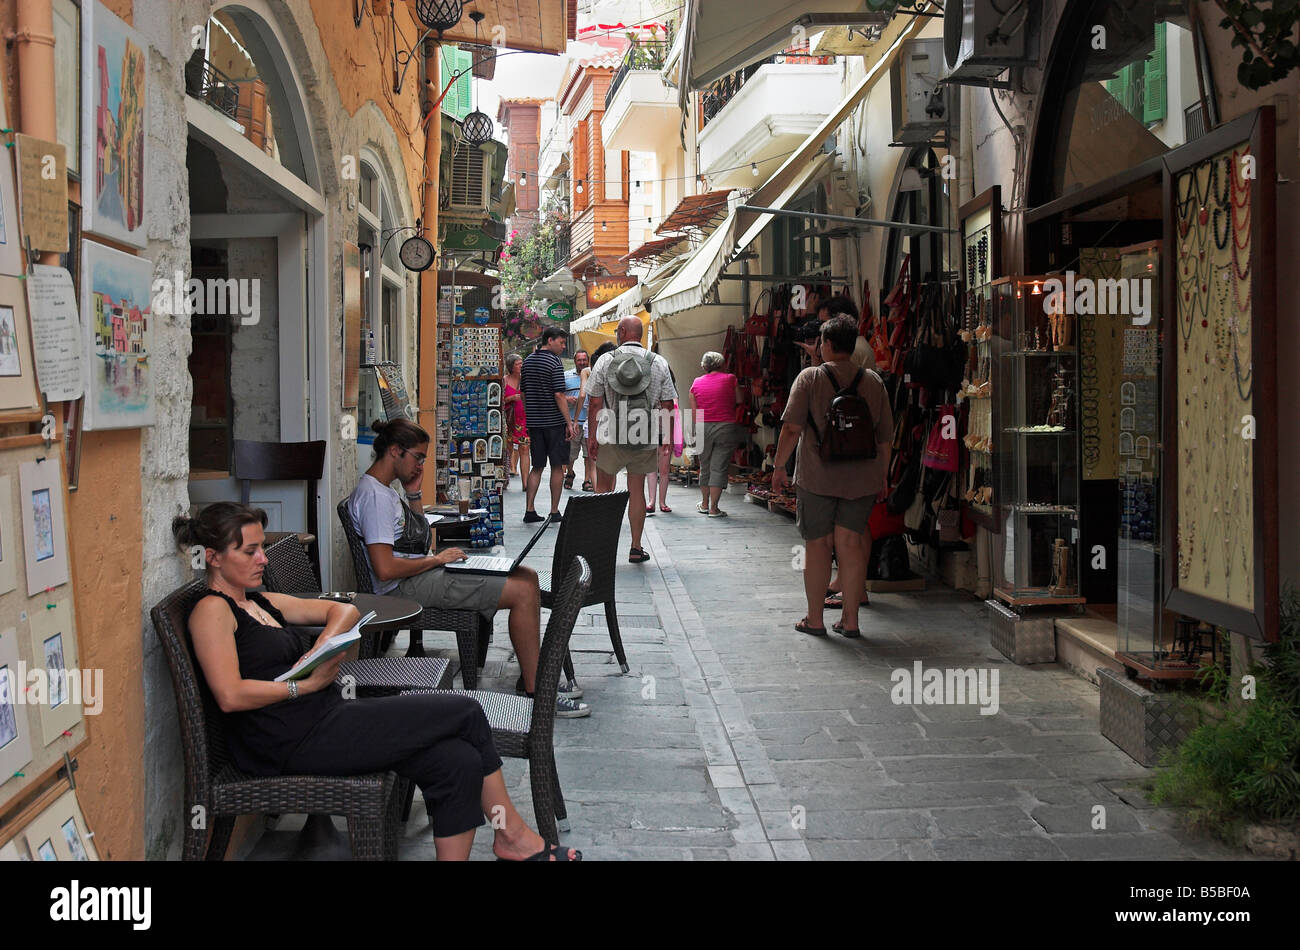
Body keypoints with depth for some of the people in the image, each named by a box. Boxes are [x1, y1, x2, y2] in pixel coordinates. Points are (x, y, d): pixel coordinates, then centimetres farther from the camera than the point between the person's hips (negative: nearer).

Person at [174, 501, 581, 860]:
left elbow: (344, 611, 19)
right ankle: (511, 832, 11)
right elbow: (230, 695, -19)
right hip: (296, 741, -9)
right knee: (466, 712, -6)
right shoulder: (212, 610, -6)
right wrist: (306, 684, -14)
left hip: (326, 720, 9)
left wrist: (322, 648, -1)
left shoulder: (260, 603, 20)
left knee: (458, 761, -11)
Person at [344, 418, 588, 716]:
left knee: (527, 576, 7)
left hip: (423, 573, 11)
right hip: (409, 586, -11)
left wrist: (414, 493, 14)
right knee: (523, 592, -18)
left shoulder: (383, 489, 15)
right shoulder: (373, 496, -18)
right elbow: (384, 569, -26)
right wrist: (436, 559, -14)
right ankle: (535, 693, -14)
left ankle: (531, 677, 9)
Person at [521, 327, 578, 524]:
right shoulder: (554, 363, -11)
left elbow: (524, 394, 14)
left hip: (534, 422, 6)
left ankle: (529, 510, 4)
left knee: (537, 467, 10)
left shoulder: (527, 362, 10)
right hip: (554, 422, -6)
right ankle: (554, 512, 5)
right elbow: (559, 395, -17)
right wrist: (569, 423, -14)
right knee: (557, 467, 2)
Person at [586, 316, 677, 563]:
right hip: (646, 439, 1)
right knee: (636, 490, 9)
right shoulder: (658, 363, 0)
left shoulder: (606, 360, -3)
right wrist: (663, 437, 9)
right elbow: (667, 405, 0)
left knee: (603, 487, 13)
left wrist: (592, 436, 3)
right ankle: (636, 547, 10)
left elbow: (595, 404, -3)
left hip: (611, 438, -1)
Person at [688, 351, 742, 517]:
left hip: (703, 428, 3)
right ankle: (713, 508, -2)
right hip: (725, 428, -3)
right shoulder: (730, 379, -1)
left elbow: (694, 413, 7)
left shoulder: (696, 383, 6)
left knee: (705, 467, 16)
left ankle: (704, 504, 27)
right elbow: (739, 401, 6)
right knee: (719, 468, -1)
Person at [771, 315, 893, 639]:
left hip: (817, 477, -3)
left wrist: (779, 466, -1)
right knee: (850, 542, 7)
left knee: (818, 544, 6)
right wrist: (882, 477, 19)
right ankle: (850, 619, 7)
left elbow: (791, 429, -11)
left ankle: (814, 619, 12)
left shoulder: (809, 378, -5)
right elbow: (885, 438, 9)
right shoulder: (874, 382, 6)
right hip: (862, 479, 3)